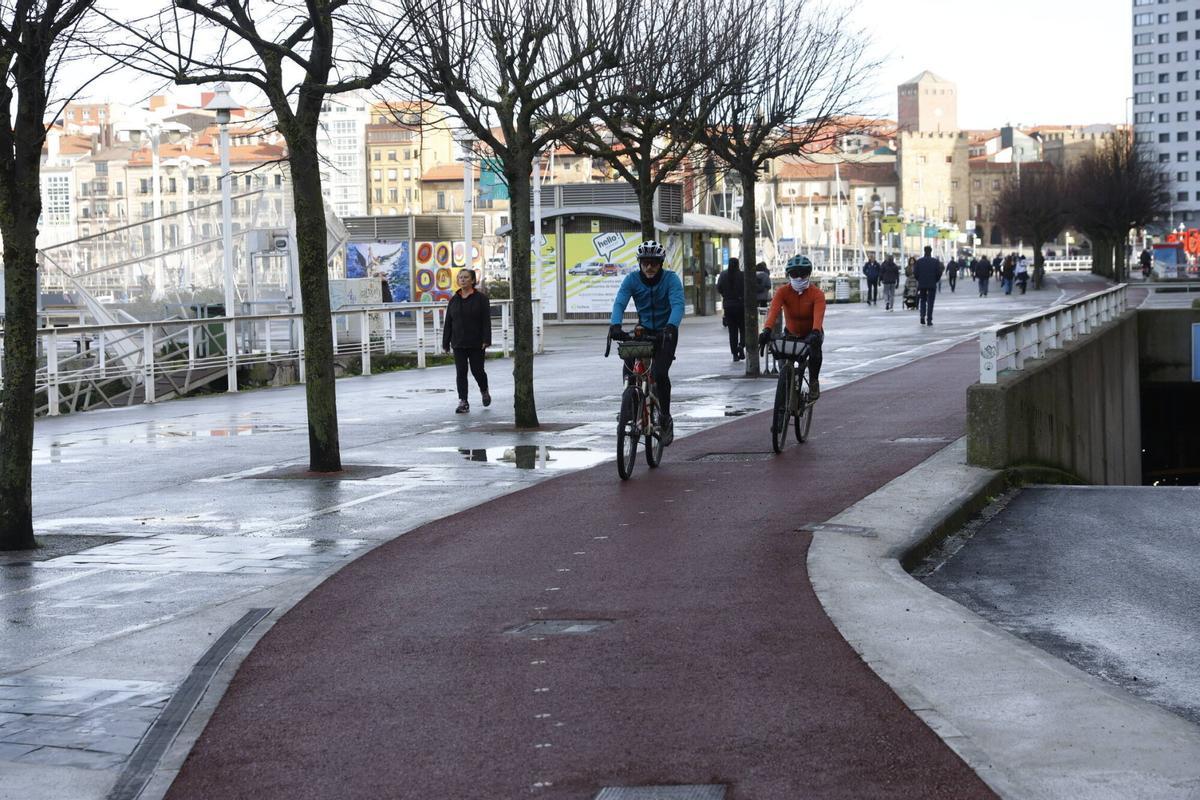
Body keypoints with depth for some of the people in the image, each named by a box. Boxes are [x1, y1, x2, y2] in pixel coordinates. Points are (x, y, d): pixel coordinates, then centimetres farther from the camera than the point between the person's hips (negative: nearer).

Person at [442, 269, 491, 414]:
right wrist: (445, 343, 6)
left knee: (477, 370, 1)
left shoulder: (481, 298, -3)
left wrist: (486, 341, -16)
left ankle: (484, 391, 30)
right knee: (461, 373, -1)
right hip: (459, 344, 3)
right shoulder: (454, 300, 8)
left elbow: (486, 321, -7)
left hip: (476, 344, -3)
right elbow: (448, 323, 10)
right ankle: (463, 402, 1)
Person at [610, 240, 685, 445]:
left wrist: (671, 326, -51)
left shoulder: (671, 279, -17)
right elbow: (619, 303, -24)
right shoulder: (632, 280, -11)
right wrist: (615, 325, -44)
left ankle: (666, 418, -1)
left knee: (660, 374, -20)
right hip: (643, 330, 3)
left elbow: (678, 305, -31)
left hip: (665, 332, -2)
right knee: (629, 367, -21)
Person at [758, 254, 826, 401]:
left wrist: (815, 333, -61)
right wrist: (767, 330, -55)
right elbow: (774, 310, -35)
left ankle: (814, 381, -14)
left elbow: (818, 315, -40)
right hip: (791, 333, 2)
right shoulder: (783, 291, -18)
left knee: (815, 348, -34)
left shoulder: (817, 294, -22)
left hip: (811, 333, -2)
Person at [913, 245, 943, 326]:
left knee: (922, 301, 16)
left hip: (921, 285, 1)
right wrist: (935, 280, 11)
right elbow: (939, 273, -5)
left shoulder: (919, 261, -2)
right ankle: (929, 320, -2)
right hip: (932, 285, -1)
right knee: (930, 302, 3)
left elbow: (915, 273, -3)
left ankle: (922, 316, -3)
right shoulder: (935, 261, -4)